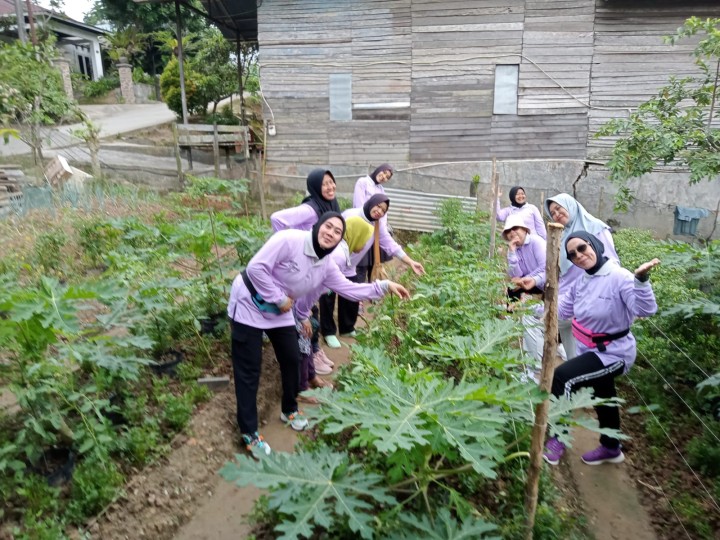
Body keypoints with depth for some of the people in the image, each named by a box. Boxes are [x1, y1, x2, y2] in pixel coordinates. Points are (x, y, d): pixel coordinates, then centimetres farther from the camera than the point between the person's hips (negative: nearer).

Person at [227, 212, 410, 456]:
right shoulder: (289, 240, -27)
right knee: (249, 371, -1)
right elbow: (256, 267, -28)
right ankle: (249, 433, 12)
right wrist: (279, 299, -22)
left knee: (292, 360, 13)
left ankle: (289, 410, 38)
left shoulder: (326, 266, -4)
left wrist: (385, 286, -10)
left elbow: (349, 289, -2)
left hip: (279, 313, 7)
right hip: (249, 306, -7)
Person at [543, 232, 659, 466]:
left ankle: (559, 436, -7)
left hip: (613, 352, -8)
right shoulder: (581, 280, 0)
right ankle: (610, 449, 47)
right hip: (591, 350, 8)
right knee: (602, 399, 24)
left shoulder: (619, 277, -24)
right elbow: (563, 308, 8)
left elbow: (645, 310, -34)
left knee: (561, 378, -24)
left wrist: (641, 279, -50)